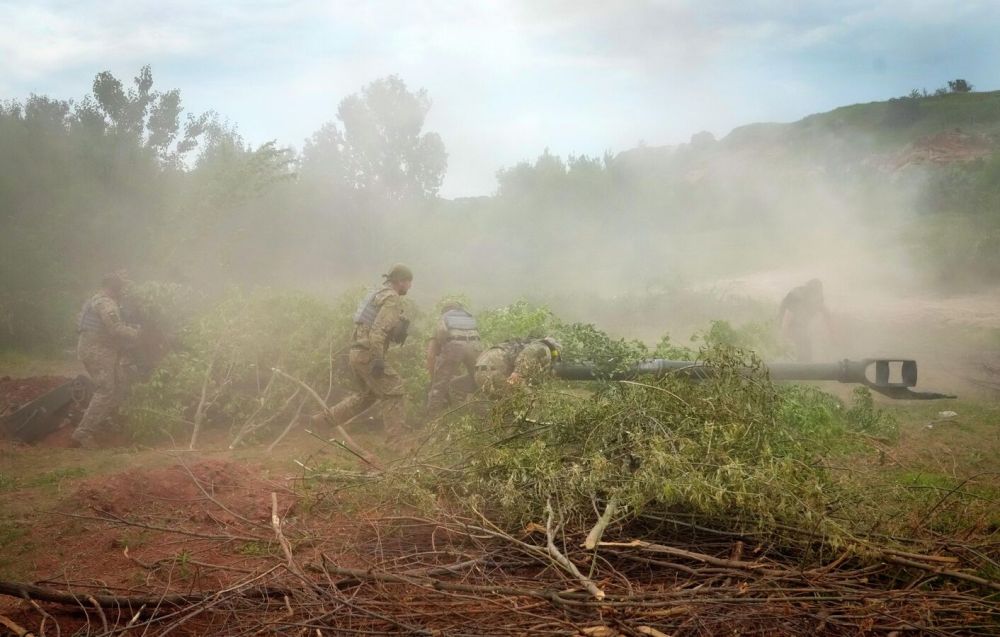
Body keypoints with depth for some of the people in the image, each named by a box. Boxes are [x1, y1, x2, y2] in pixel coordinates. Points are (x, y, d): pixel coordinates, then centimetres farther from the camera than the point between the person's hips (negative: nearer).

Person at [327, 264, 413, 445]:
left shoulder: (378, 294, 20)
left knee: (367, 394, 23)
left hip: (357, 352, 10)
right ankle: (394, 442, -4)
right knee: (393, 392, -4)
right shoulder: (392, 298, -11)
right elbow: (379, 330, -23)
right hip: (367, 354, -10)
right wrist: (378, 359, -25)